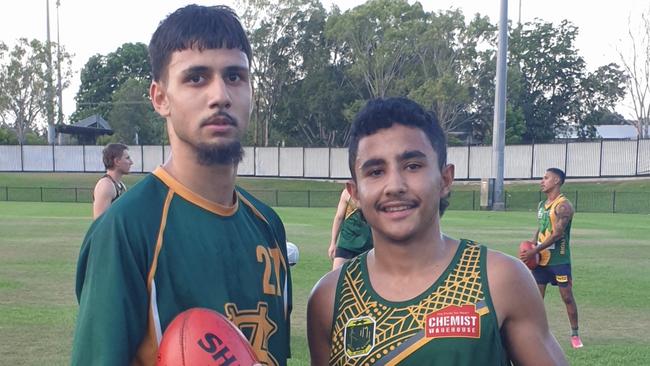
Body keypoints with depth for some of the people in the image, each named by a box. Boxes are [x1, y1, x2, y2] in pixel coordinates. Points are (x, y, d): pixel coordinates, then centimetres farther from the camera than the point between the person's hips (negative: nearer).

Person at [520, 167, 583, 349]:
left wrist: (535, 251, -22)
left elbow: (557, 234, -20)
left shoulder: (563, 205, -14)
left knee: (567, 297, 1)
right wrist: (530, 249, 2)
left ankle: (575, 335, 13)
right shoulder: (541, 205, 12)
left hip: (559, 259, -7)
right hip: (541, 259, 7)